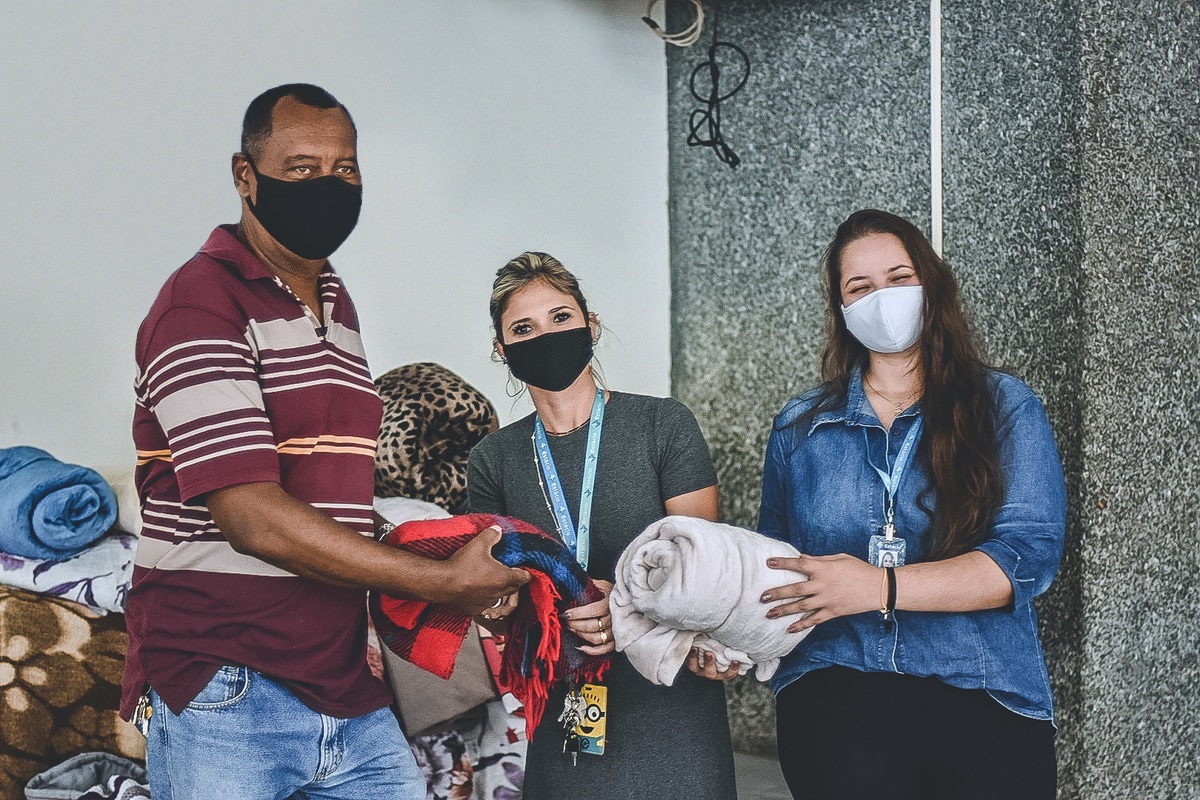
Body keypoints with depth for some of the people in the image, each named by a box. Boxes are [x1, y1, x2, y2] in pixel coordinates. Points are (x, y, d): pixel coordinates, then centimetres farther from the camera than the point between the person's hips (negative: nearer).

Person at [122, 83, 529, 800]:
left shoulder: (337, 304, 16)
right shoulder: (201, 303, -12)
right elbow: (254, 519, -20)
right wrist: (443, 582, -16)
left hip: (347, 692, 7)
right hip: (224, 697, -7)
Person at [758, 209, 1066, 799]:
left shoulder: (1005, 408, 3)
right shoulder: (799, 428, 10)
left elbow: (1028, 554, -10)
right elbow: (771, 565, 13)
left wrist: (880, 587, -20)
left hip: (981, 707, -1)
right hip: (831, 706, 1)